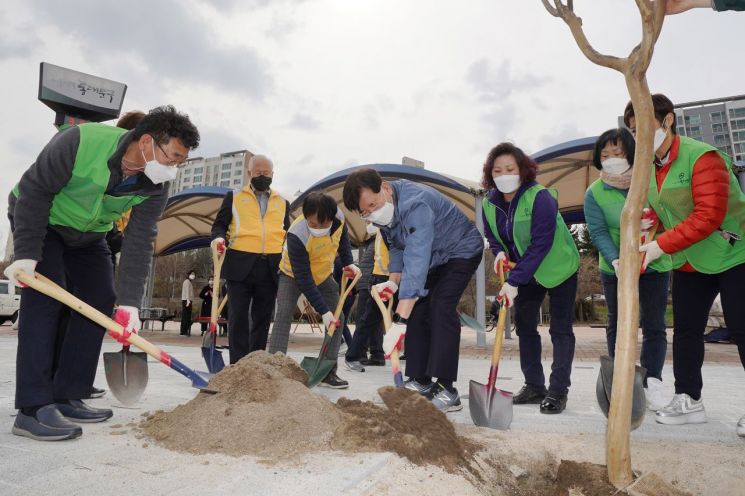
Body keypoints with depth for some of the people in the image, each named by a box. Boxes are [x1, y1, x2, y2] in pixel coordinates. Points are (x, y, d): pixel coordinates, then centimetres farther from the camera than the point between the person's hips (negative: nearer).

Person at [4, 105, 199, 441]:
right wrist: (26, 254, -30)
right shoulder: (80, 142, -35)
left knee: (100, 301, -3)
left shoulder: (155, 187, -21)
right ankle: (33, 408, -20)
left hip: (88, 233, 6)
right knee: (44, 295, -21)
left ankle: (67, 398, 5)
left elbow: (139, 243, -23)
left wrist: (129, 302, -29)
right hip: (38, 218, -5)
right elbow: (34, 191, -26)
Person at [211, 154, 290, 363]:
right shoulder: (234, 197, 12)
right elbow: (220, 224, 9)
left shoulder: (282, 203, 17)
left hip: (270, 268, 2)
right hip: (240, 265, -2)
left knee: (262, 318, 6)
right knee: (238, 316, -4)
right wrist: (219, 237, -14)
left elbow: (287, 235, 19)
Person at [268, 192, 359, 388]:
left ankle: (328, 372, 5)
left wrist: (349, 263, -10)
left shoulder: (339, 217, -25)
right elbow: (303, 278, -35)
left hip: (323, 275, 5)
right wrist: (323, 311, -36)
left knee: (338, 319, -2)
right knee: (283, 314, -23)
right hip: (293, 275, -4)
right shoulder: (297, 235, -39)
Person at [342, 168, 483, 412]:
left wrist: (400, 321, -51)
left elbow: (416, 261, -47)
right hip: (432, 259, 8)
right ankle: (420, 382, 8)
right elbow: (397, 247, 7)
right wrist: (393, 282, -9)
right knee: (417, 311, 0)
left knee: (441, 308, -22)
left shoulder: (414, 204, -38)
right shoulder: (382, 211, -10)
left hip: (460, 251, -8)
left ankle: (447, 391, -19)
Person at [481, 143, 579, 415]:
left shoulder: (540, 197, -27)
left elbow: (541, 244, -31)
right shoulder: (489, 202, -7)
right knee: (524, 326, 9)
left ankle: (558, 391, 4)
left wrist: (514, 281, -33)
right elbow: (492, 236, 7)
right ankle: (534, 386, 20)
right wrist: (500, 252, -16)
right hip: (525, 272, 7)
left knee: (560, 329, -3)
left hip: (559, 268, -6)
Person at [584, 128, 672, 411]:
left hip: (655, 264, 0)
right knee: (617, 324, 7)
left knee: (654, 324, 3)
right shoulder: (594, 193, -11)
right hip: (615, 267, 0)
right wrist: (615, 260, -30)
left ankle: (652, 383, 12)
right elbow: (598, 232, -16)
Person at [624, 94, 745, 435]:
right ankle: (688, 400, 19)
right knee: (685, 330, 8)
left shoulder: (702, 156, -18)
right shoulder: (649, 168, 6)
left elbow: (708, 216, -26)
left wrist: (660, 246, -27)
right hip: (687, 264, 8)